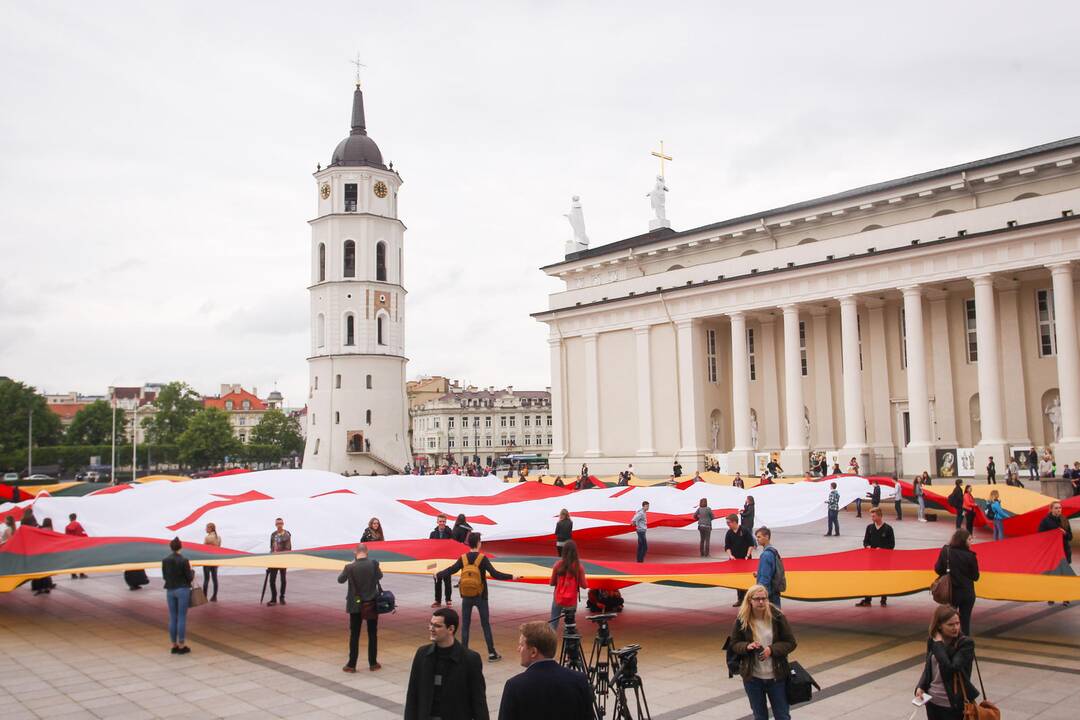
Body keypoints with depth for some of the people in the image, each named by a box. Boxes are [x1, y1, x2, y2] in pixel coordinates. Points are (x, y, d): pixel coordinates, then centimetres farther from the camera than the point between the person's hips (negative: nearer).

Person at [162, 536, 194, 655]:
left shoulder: (165, 561, 0)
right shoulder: (183, 561, -13)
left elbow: (164, 577, 10)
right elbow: (189, 578, -8)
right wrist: (192, 571, 12)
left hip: (170, 591, 4)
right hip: (182, 590, -4)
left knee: (172, 618, 10)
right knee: (182, 618, 0)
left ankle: (174, 645, 14)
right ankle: (181, 646, 4)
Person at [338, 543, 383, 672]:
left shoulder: (350, 567, -15)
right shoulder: (374, 563, -12)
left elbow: (340, 579, 3)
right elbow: (379, 576, 7)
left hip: (356, 606, -1)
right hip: (372, 604, 1)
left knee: (354, 635, 8)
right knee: (373, 634, 11)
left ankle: (351, 665, 11)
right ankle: (373, 663, 18)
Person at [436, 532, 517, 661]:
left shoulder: (463, 559, -5)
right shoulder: (482, 558, -12)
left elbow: (450, 571, -1)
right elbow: (494, 574, -18)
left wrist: (438, 575, 17)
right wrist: (511, 577, -10)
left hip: (466, 597, 2)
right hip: (481, 597, -2)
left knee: (465, 625, 10)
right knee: (486, 625, 6)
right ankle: (492, 653, 8)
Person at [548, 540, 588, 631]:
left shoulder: (558, 565, -8)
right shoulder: (579, 566, -11)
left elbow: (552, 583, 0)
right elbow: (584, 585, -6)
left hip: (558, 599, 0)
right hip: (572, 601, 0)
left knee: (553, 624, 9)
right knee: (570, 625, 13)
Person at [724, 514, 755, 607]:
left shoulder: (744, 530, -10)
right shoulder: (729, 533, 3)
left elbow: (751, 544, -6)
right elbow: (727, 546, 8)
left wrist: (748, 555, -12)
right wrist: (730, 555, -7)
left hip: (745, 559, -4)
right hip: (735, 559, 4)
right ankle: (740, 599, 14)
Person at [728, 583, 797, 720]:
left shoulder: (777, 617, -10)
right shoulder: (741, 620, -8)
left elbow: (791, 643, -5)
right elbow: (734, 644, 2)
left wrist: (772, 649, -20)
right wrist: (747, 646, -20)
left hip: (776, 676, -1)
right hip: (752, 677, 1)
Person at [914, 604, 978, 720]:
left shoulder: (966, 643, -15)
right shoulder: (932, 641, 1)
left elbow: (950, 668, -26)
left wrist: (939, 644, -19)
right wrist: (920, 687, -4)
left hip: (955, 705, -5)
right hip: (932, 701, 5)